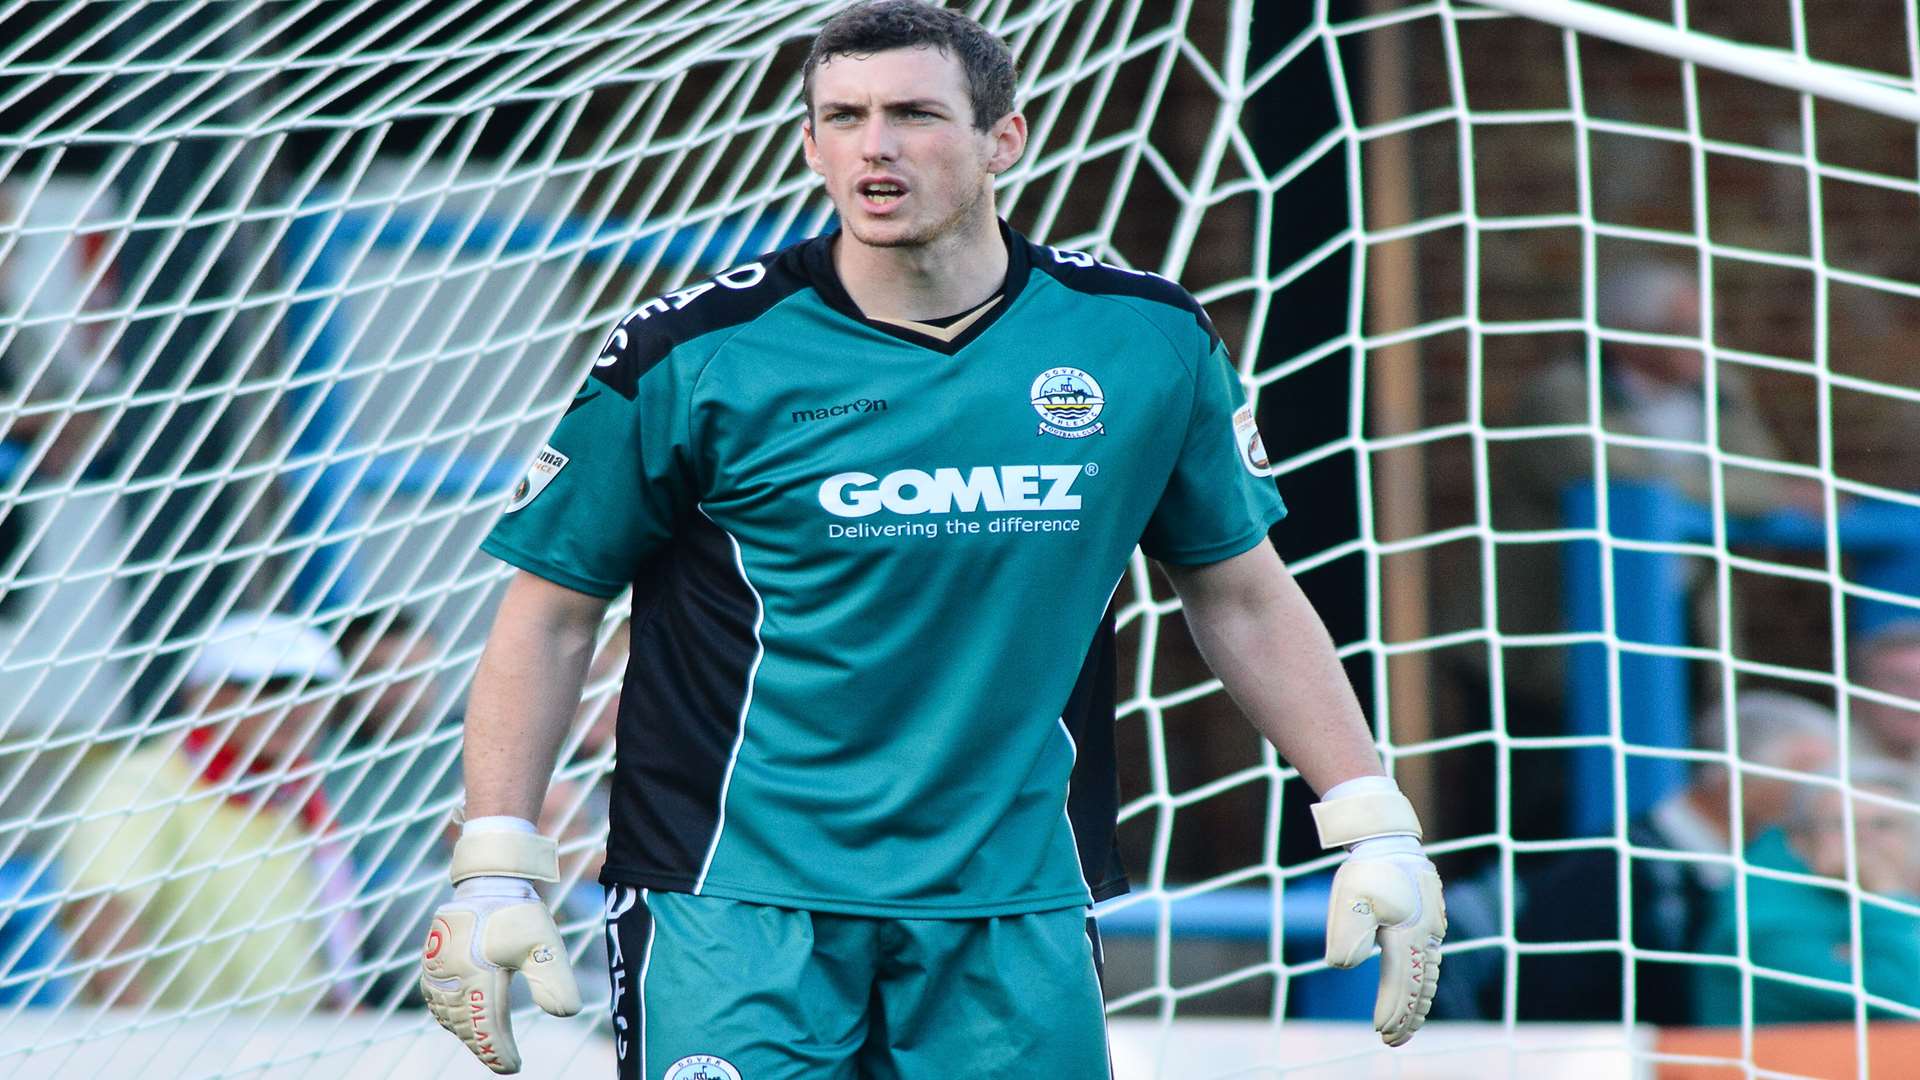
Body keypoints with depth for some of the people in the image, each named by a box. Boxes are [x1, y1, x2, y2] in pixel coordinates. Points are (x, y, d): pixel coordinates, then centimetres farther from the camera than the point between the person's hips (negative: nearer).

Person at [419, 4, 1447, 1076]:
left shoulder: (1147, 340, 3)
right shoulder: (693, 356, -5)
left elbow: (1242, 594, 14)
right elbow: (553, 614, 2)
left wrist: (1377, 830, 10)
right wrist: (496, 874, -6)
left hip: (1011, 911, 3)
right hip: (736, 898, -2)